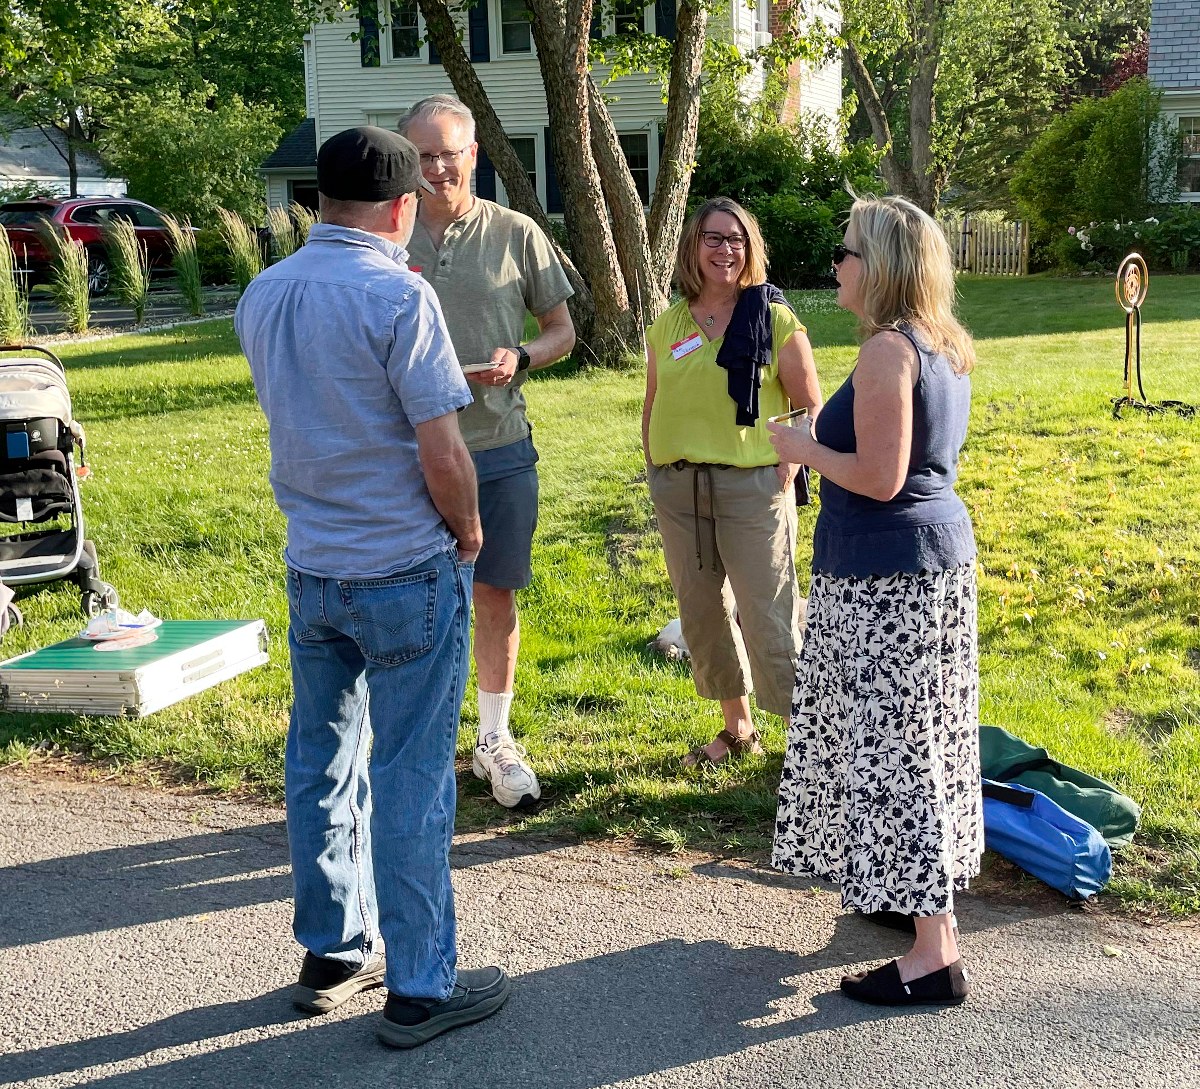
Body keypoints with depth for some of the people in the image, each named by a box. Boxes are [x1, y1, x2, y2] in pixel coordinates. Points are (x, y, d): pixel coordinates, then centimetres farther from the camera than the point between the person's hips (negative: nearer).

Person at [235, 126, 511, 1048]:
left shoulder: (263, 296, 5)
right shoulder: (398, 295, -17)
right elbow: (441, 451, -18)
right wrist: (468, 530, -1)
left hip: (310, 568, 7)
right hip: (406, 571, -7)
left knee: (322, 761, 16)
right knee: (411, 779, 2)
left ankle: (332, 954, 29)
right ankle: (420, 988, 13)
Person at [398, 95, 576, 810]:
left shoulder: (516, 234, 2)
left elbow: (562, 329, 8)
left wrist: (520, 359, -12)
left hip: (501, 448, 0)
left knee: (497, 594, 9)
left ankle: (495, 741, 25)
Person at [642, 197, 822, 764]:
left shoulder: (775, 320, -2)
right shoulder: (668, 325, 9)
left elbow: (810, 405, -1)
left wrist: (786, 470, -9)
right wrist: (657, 473, 8)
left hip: (752, 485, -5)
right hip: (678, 489, 5)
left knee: (769, 621, -5)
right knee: (702, 616, 13)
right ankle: (737, 728, 29)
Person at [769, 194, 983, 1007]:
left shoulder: (887, 350, -19)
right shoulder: (944, 347, 11)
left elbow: (880, 478, -23)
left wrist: (804, 448, -8)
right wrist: (822, 447, 17)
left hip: (884, 573, -10)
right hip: (942, 554, 10)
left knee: (892, 744, -5)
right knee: (923, 736, 18)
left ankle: (936, 953, 0)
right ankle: (920, 894, 32)